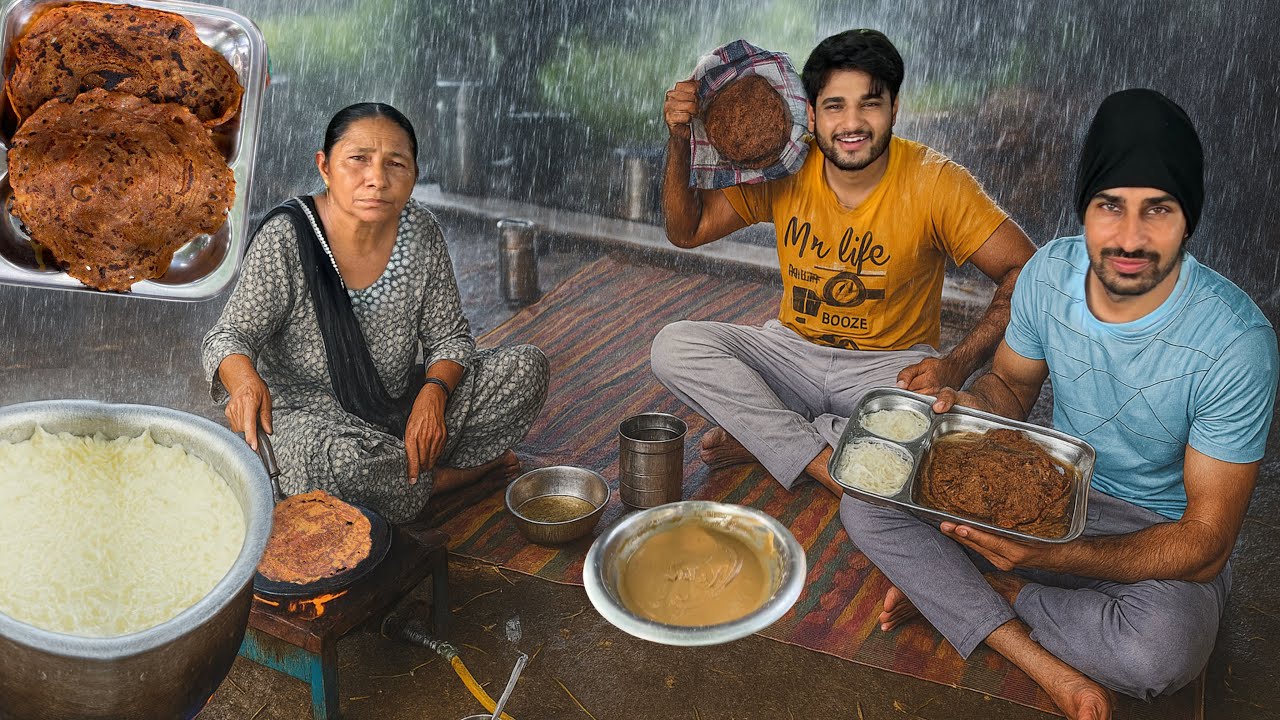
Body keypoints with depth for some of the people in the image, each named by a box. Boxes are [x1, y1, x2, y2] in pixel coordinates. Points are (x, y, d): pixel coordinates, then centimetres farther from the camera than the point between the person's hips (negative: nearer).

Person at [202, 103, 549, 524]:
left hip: (399, 405, 4)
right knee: (342, 458, -40)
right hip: (310, 411, -4)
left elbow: (449, 337, 2)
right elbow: (229, 337, -13)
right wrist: (244, 380, -38)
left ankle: (403, 479, -12)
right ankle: (462, 472, -9)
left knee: (527, 366, -10)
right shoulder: (286, 238, -16)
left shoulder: (421, 232, -4)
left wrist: (433, 393, -20)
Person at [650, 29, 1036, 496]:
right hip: (792, 350, 3)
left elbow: (1026, 272, -14)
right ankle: (826, 464, -24)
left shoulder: (934, 182, -14)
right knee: (673, 346, -21)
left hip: (891, 365, -2)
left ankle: (764, 439, -19)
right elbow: (686, 231, 0)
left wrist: (959, 364, -28)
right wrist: (680, 141, -17)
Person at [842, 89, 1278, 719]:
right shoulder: (1050, 272, -12)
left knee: (1160, 650, -39)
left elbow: (1205, 542, -23)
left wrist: (1052, 555, -39)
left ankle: (949, 588, -12)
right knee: (867, 503, -14)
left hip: (1160, 536, -4)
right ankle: (1050, 668, -22)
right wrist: (968, 404, -19)